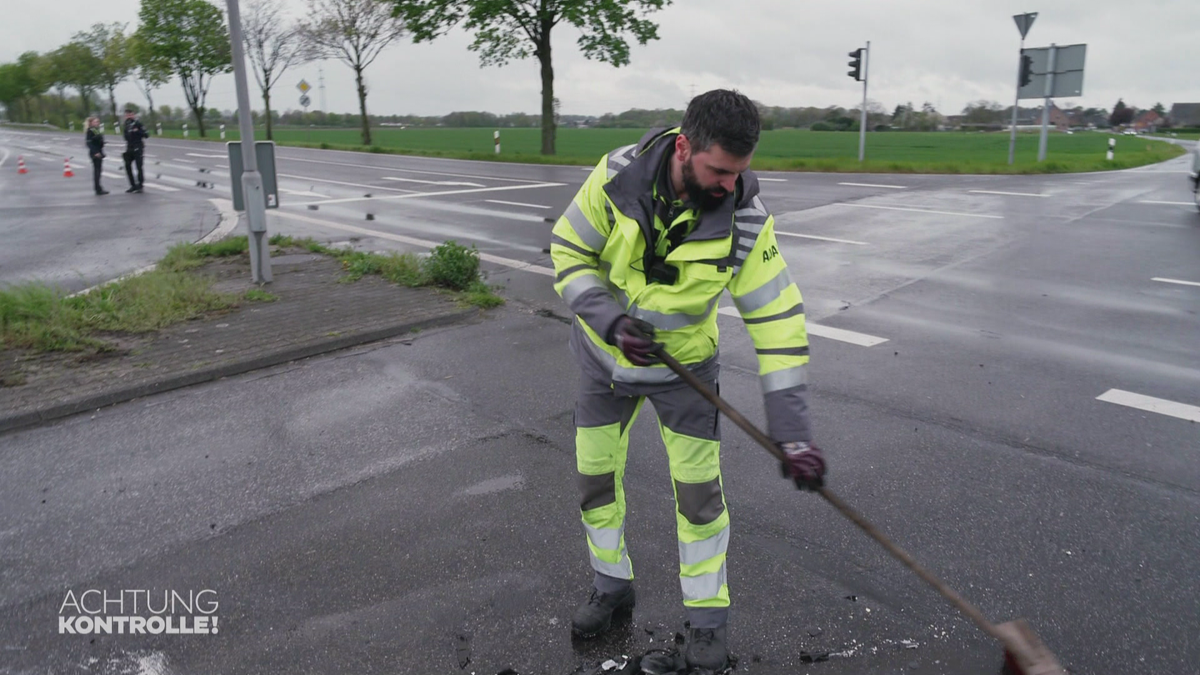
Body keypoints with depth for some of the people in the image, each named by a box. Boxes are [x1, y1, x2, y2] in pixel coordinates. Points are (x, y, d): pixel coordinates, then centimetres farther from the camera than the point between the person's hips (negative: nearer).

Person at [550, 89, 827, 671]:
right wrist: (611, 321, -27)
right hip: (605, 357, 2)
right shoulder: (618, 176, -23)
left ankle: (708, 618, 23)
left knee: (698, 488, 0)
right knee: (595, 475, 11)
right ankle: (612, 587, 37)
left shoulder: (745, 219, -24)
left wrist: (791, 429, -27)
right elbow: (569, 252, -11)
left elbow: (778, 321, -22)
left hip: (683, 363, -1)